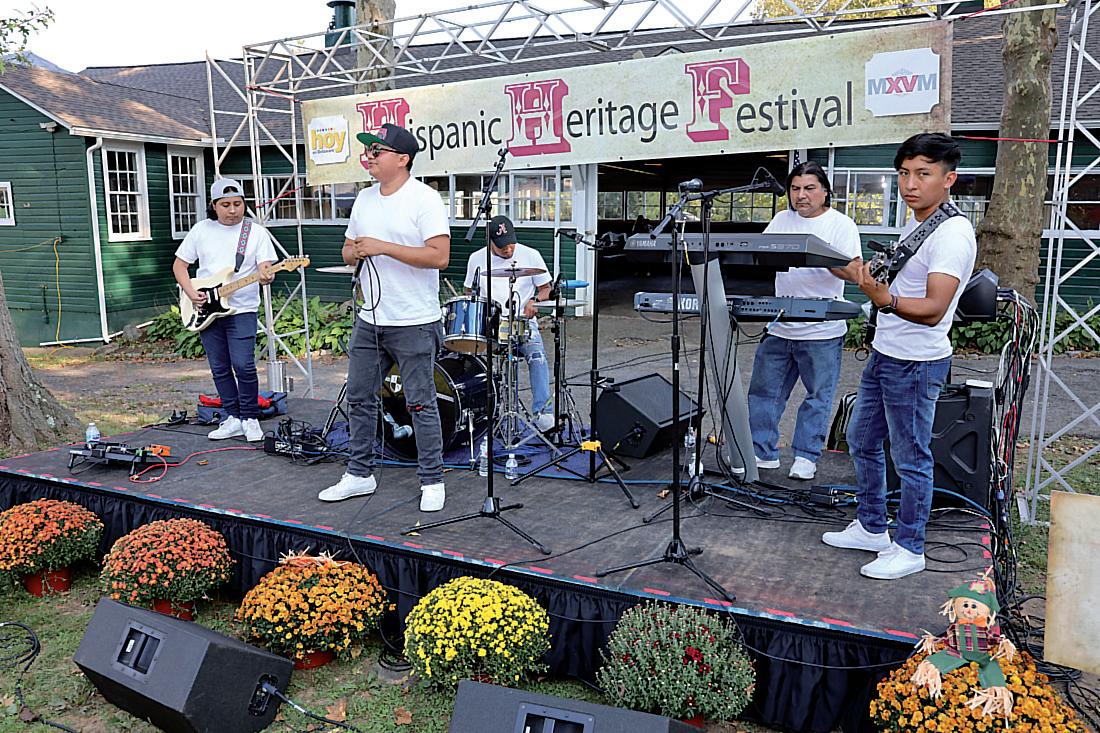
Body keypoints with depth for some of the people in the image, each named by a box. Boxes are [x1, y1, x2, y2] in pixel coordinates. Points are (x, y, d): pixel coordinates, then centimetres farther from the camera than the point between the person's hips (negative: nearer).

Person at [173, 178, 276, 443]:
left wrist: (266, 276, -32)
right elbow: (179, 265, 11)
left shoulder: (256, 232, 0)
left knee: (243, 366, -12)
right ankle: (233, 418, 19)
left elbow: (265, 267, -7)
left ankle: (249, 418, 5)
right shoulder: (201, 230, 7)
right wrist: (191, 293, -3)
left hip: (242, 309, -3)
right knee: (220, 368, 8)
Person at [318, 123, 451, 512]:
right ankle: (360, 475, 28)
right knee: (359, 398, 13)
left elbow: (439, 256, -21)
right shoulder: (364, 198, 12)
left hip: (414, 324, -8)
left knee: (421, 404, 1)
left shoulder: (424, 199, -11)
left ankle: (432, 481, 15)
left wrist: (383, 247, -21)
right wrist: (356, 251, -4)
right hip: (369, 320, 8)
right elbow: (347, 250, 20)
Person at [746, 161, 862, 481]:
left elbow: (854, 273, -11)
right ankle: (763, 451, 18)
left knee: (818, 396, 5)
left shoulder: (841, 224, -3)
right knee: (763, 391, 7)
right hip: (779, 327, 4)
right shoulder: (782, 220, 12)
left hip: (822, 332, -4)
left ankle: (806, 456, 17)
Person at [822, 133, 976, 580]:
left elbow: (934, 309, -28)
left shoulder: (952, 234, -18)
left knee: (910, 459, 2)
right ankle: (872, 528, 32)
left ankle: (909, 549, 17)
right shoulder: (916, 224, 12)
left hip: (916, 363, -10)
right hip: (884, 354, 10)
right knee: (862, 440, 17)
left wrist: (886, 300, -43)